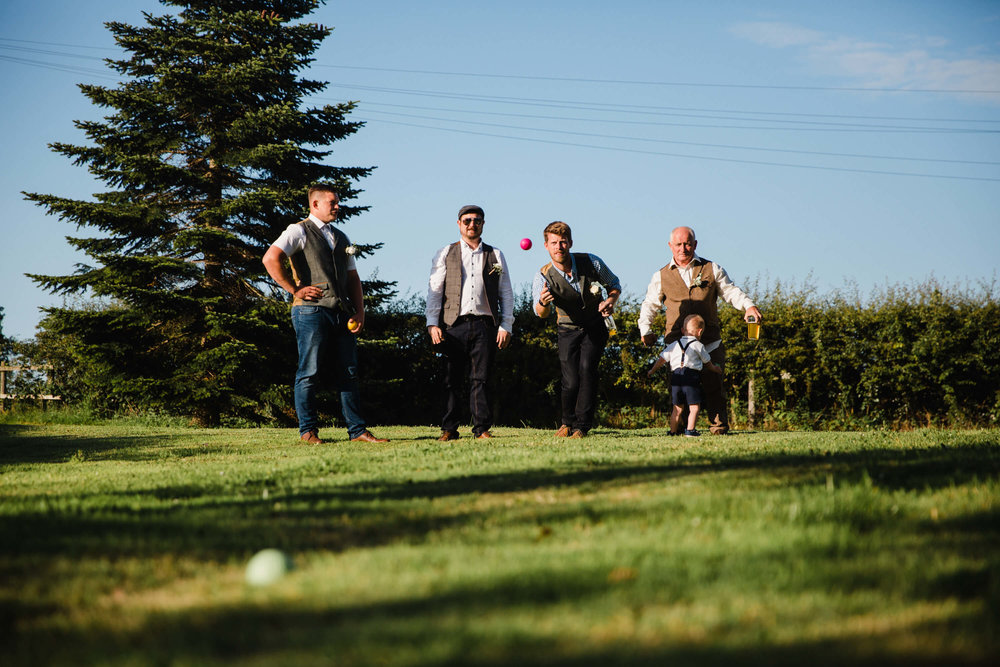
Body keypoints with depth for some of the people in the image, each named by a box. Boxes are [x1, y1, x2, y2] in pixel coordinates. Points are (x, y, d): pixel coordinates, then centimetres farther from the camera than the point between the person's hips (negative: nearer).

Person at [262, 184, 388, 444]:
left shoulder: (341, 238, 23)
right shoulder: (299, 232, 1)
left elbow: (353, 278, 23)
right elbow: (270, 259, -13)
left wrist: (360, 311, 11)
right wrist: (295, 289, -11)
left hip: (341, 314, 7)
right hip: (312, 311, -6)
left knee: (348, 373, 4)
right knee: (310, 373, -5)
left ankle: (357, 430, 5)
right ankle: (308, 431, 0)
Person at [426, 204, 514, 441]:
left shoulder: (495, 256, 14)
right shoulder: (445, 255, 11)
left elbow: (506, 294, 13)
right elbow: (434, 290, 6)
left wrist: (506, 326, 4)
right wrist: (432, 324, -4)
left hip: (485, 325, 1)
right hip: (454, 324, -1)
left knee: (481, 379, -1)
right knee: (452, 379, -1)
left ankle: (482, 428, 4)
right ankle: (449, 429, 4)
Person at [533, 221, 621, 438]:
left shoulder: (591, 262, -16)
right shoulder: (543, 277, -20)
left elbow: (614, 283, 3)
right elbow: (541, 313, -34)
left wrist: (611, 300, -19)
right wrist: (543, 303, -58)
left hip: (595, 328, 0)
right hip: (568, 330, 0)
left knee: (587, 368, -21)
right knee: (571, 382, -9)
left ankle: (582, 426, -13)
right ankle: (567, 422, 19)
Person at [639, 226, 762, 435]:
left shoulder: (711, 269, 12)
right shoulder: (661, 277, 12)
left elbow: (731, 292, 12)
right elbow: (649, 306, 18)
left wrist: (748, 306, -7)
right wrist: (645, 331, 3)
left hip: (710, 342, 0)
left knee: (713, 385, -7)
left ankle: (719, 426, 0)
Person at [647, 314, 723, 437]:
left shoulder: (674, 345, 16)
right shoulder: (698, 345, 6)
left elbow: (662, 359, 16)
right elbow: (707, 363, 18)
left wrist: (652, 371, 30)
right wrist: (716, 369, 38)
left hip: (676, 377, 5)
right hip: (692, 376, -5)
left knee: (677, 408, 13)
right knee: (694, 407, -3)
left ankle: (673, 431, 14)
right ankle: (690, 430, -13)